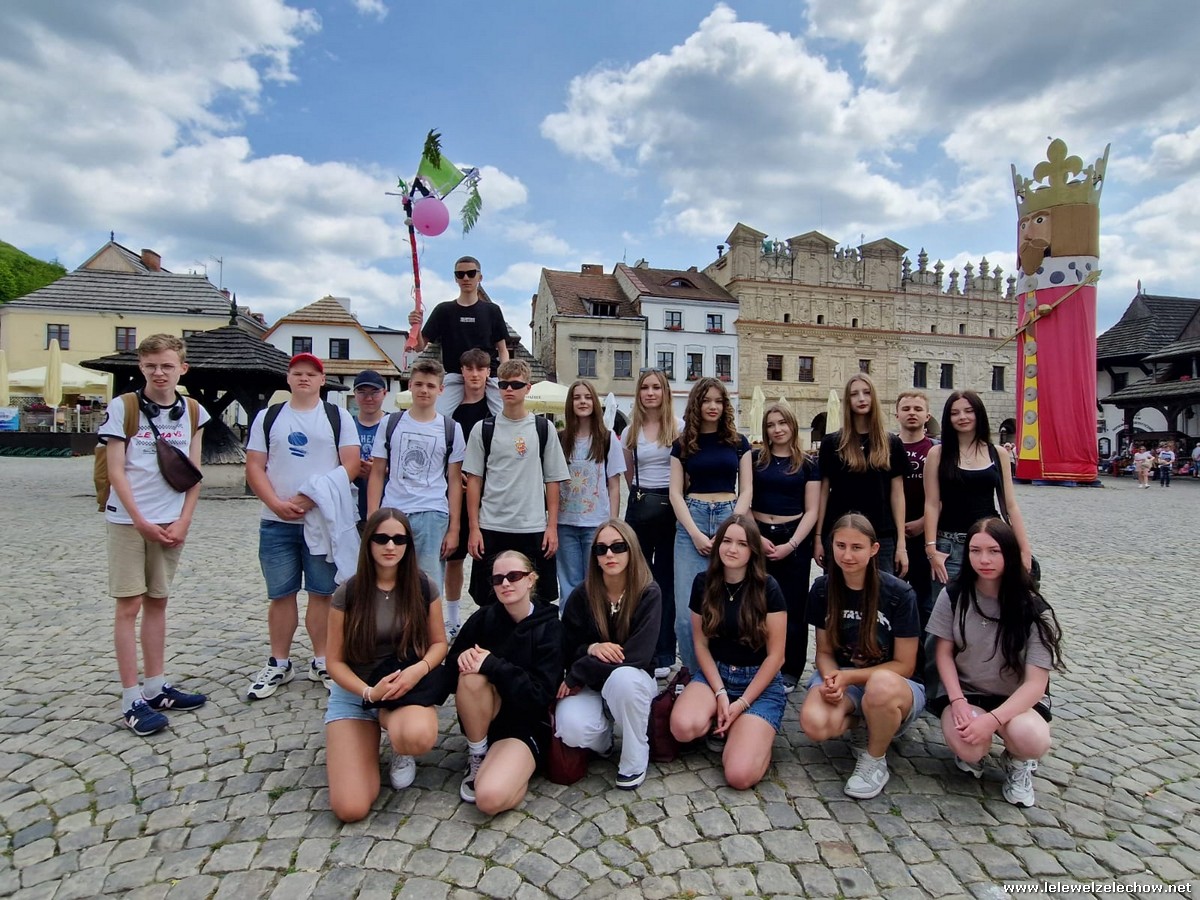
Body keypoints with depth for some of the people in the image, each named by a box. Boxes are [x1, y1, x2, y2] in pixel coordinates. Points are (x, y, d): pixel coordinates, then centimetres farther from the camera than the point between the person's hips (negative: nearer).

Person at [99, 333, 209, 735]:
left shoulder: (192, 412, 4)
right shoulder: (123, 407, -5)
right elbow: (115, 470, -8)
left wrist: (183, 521, -3)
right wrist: (140, 520, -11)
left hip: (171, 523, 4)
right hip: (128, 520, -3)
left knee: (157, 602, 11)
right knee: (129, 606, -1)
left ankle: (156, 687, 21)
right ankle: (132, 701, 5)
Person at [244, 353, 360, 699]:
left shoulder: (338, 416, 4)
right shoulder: (268, 417, 10)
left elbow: (351, 465, -4)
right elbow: (254, 467, 5)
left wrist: (313, 497, -15)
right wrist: (277, 504, -11)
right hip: (276, 523, 2)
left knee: (322, 593, 4)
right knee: (281, 594, 8)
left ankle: (321, 662, 16)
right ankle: (279, 664, 20)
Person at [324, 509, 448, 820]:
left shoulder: (423, 586, -5)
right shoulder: (348, 593, -8)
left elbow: (438, 643, 3)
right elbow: (334, 661, -3)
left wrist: (419, 670, -19)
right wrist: (369, 692, -19)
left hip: (409, 686, 0)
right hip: (354, 694, 0)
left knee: (419, 737, -38)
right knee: (351, 809, -15)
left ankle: (389, 720, 1)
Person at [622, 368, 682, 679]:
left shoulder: (679, 427, -2)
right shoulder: (630, 432, 8)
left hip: (671, 505, -3)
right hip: (639, 507, 3)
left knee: (665, 580, 4)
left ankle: (663, 654, 14)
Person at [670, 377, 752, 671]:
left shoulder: (738, 442, 10)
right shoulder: (682, 444, 9)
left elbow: (746, 490, 7)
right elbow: (676, 492, 4)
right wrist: (696, 534, -9)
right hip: (691, 521, 0)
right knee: (687, 611, -6)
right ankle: (694, 675, 12)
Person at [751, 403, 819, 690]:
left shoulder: (808, 465, 4)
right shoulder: (755, 459, 6)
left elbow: (811, 511, 1)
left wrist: (790, 545, -10)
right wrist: (757, 537, -9)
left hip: (794, 540, 0)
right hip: (758, 537, 1)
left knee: (792, 607, 4)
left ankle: (790, 671, 18)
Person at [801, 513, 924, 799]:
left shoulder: (898, 594, -15)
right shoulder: (822, 589, -4)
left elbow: (904, 666, -9)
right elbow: (824, 652, 3)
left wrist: (849, 677, -20)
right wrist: (831, 679, -20)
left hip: (892, 684, -2)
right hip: (840, 677, 3)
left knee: (881, 686, -41)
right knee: (814, 725, -31)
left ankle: (875, 761, -9)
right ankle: (861, 719, 6)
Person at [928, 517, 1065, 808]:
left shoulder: (1034, 610, -13)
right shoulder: (953, 597, -7)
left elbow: (1036, 683, -16)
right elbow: (944, 653, -1)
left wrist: (992, 720, -30)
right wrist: (958, 702, -18)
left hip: (1016, 698, 0)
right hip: (965, 693, 1)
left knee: (1032, 740, -34)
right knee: (969, 747, -31)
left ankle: (1017, 762, 4)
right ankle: (973, 753, 9)